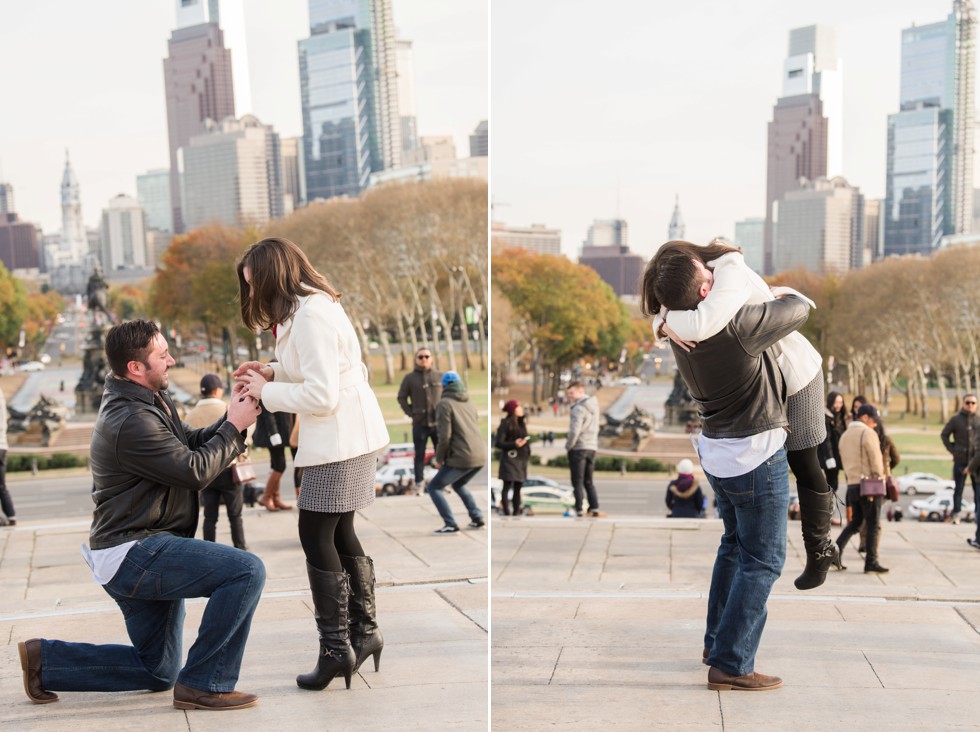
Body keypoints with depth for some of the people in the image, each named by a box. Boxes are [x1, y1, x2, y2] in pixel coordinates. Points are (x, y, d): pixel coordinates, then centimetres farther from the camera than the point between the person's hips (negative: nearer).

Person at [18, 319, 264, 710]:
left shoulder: (152, 401, 11)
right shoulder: (132, 421, -22)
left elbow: (191, 443, 11)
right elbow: (196, 470, -18)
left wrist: (231, 419, -4)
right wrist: (234, 426, -8)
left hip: (143, 550, 11)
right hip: (132, 553, -11)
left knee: (157, 673, 19)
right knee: (247, 571, -24)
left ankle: (44, 659, 22)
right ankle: (204, 685, -16)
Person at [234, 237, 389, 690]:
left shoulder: (310, 316, -19)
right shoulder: (313, 305, 13)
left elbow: (321, 396, -22)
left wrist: (266, 392, -10)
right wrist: (273, 371, 6)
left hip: (342, 439, -10)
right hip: (347, 435, 10)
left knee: (317, 536, -4)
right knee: (339, 533, 16)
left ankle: (337, 649, 4)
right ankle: (364, 631, 25)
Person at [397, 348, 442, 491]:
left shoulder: (440, 376, 2)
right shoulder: (409, 378, -1)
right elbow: (401, 397, 5)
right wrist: (411, 413, -2)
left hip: (438, 423, 1)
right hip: (419, 424, -1)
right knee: (419, 455, 4)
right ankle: (419, 483, 11)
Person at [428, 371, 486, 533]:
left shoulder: (444, 404, -4)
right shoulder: (469, 404, 18)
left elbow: (445, 435, -12)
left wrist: (439, 458, 2)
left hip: (462, 458, -7)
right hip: (480, 456, 7)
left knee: (434, 487, 8)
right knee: (458, 484, 31)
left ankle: (450, 524, -3)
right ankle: (477, 518, 20)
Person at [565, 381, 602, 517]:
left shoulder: (579, 408, -15)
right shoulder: (594, 405, 11)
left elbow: (574, 431, -20)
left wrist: (568, 446, -8)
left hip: (578, 448, -8)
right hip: (592, 447, 8)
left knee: (577, 482, -2)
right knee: (588, 481, 13)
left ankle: (579, 510, -3)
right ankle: (594, 508, 6)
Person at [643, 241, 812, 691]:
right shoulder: (737, 326, -26)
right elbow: (799, 311, -10)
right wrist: (790, 295, 11)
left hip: (716, 451, 8)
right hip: (755, 455, -8)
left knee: (734, 545, 23)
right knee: (762, 560, 1)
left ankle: (717, 641, 32)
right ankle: (730, 664, 1)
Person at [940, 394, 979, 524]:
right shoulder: (956, 419, 0)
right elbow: (944, 435, 7)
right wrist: (952, 449, -1)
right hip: (960, 460, -1)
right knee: (958, 488, 5)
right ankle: (956, 514, 10)